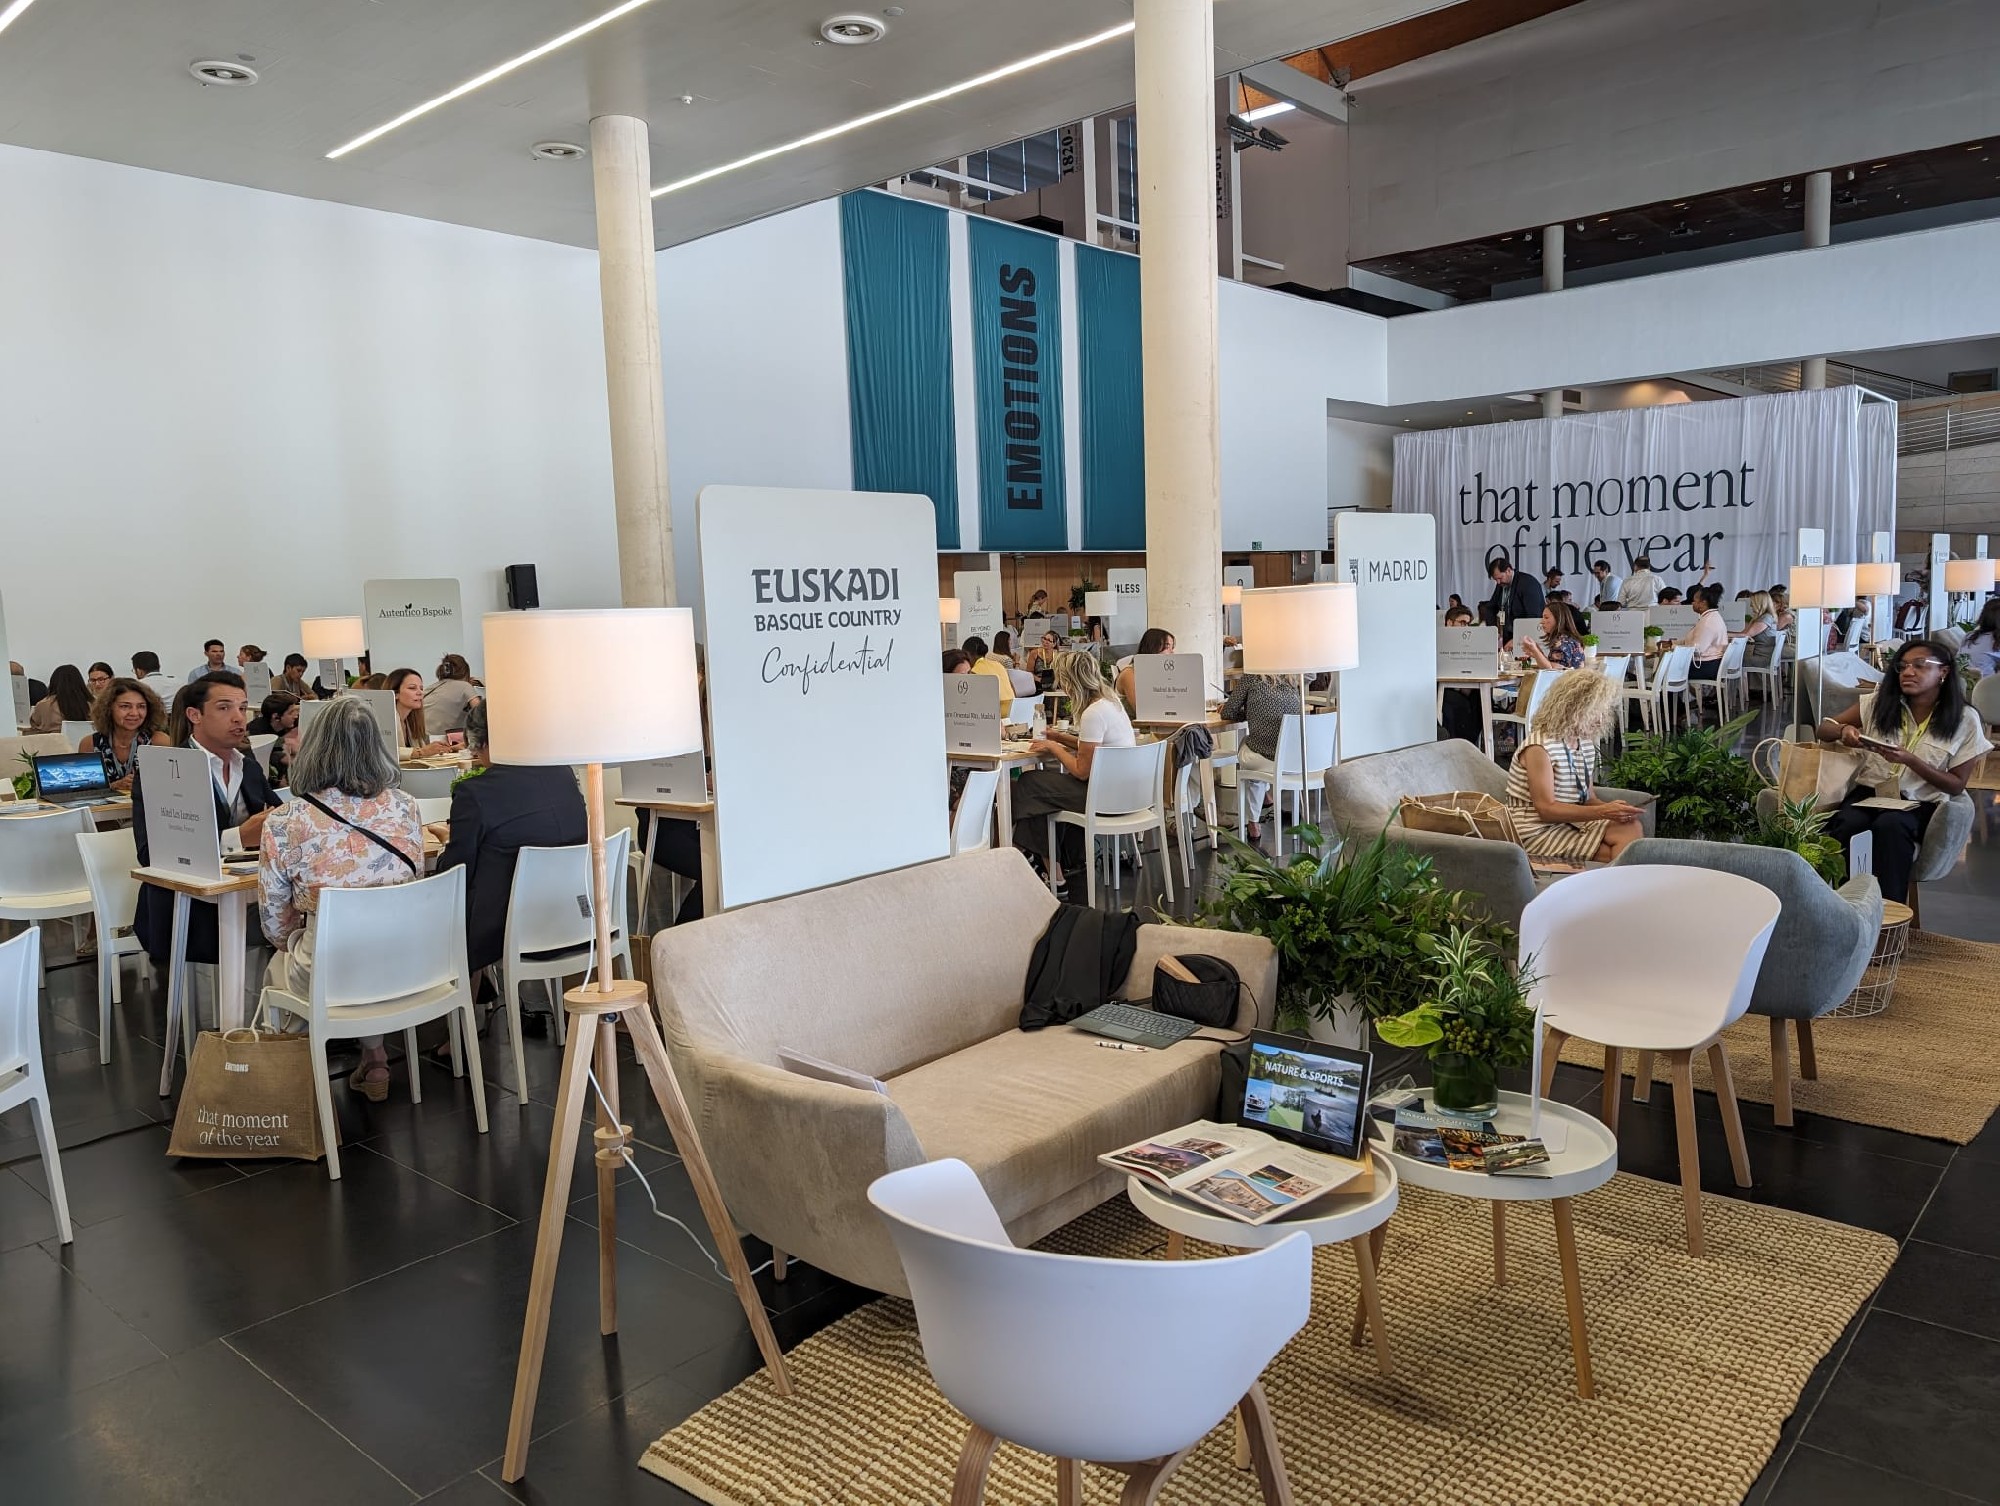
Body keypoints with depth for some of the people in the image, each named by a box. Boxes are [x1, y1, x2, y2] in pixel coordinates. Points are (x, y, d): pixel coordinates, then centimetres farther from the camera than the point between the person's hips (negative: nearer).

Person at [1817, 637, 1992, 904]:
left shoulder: (1965, 720, 4)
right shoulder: (1880, 703, 10)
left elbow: (1956, 785, 4)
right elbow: (1823, 729, 16)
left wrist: (1910, 760, -14)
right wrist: (1844, 730, -10)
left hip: (1919, 804, -1)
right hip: (1868, 792, 2)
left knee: (1890, 825, -39)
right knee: (1846, 823, -36)